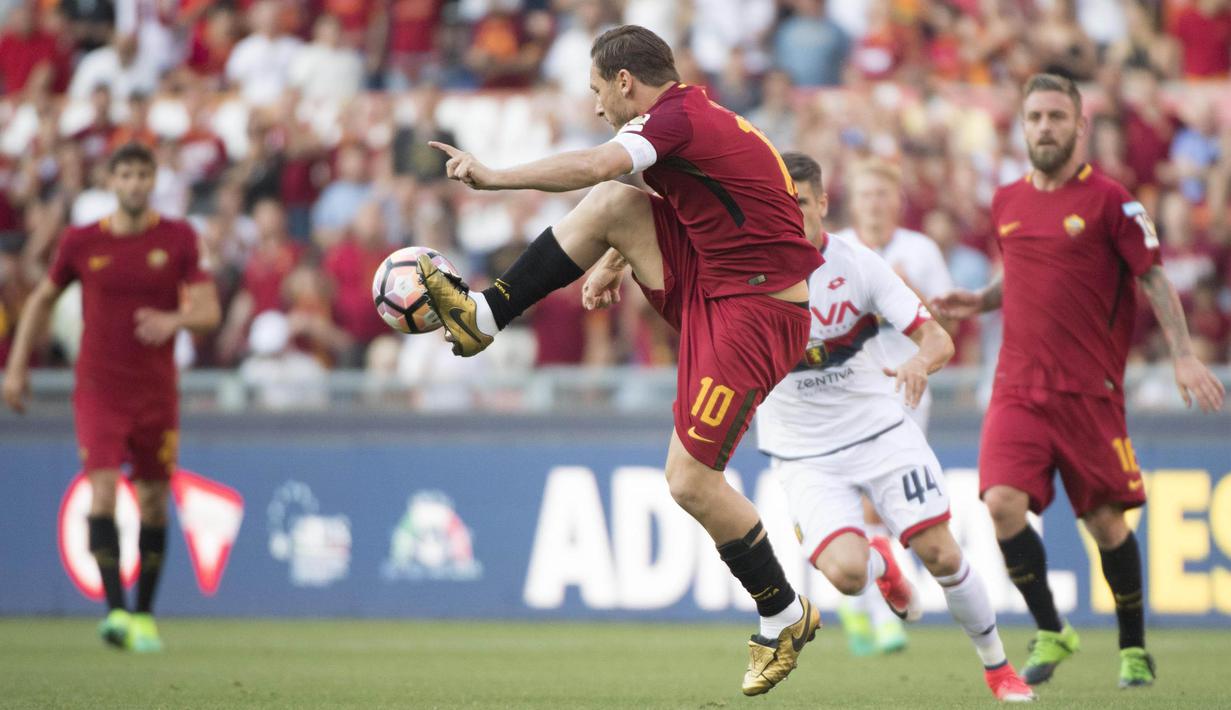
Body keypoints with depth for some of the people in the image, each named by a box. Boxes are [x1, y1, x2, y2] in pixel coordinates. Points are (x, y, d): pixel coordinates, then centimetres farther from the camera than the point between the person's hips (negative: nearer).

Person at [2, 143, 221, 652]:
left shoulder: (178, 238, -1)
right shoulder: (81, 242, -1)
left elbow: (208, 310, -5)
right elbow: (42, 300, 13)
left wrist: (175, 321, -27)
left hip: (157, 392, 1)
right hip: (99, 389, -1)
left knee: (154, 504, 8)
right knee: (103, 490, -18)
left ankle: (144, 614, 22)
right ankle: (115, 610, -23)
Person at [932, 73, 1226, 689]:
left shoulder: (1109, 201, -4)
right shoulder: (1007, 203, 10)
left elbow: (1153, 278, -5)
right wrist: (980, 301, 7)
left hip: (1089, 390, -3)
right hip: (1018, 389, 3)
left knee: (1105, 520, 2)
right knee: (1002, 504, -15)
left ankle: (1133, 649, 20)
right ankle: (1050, 632, 1)